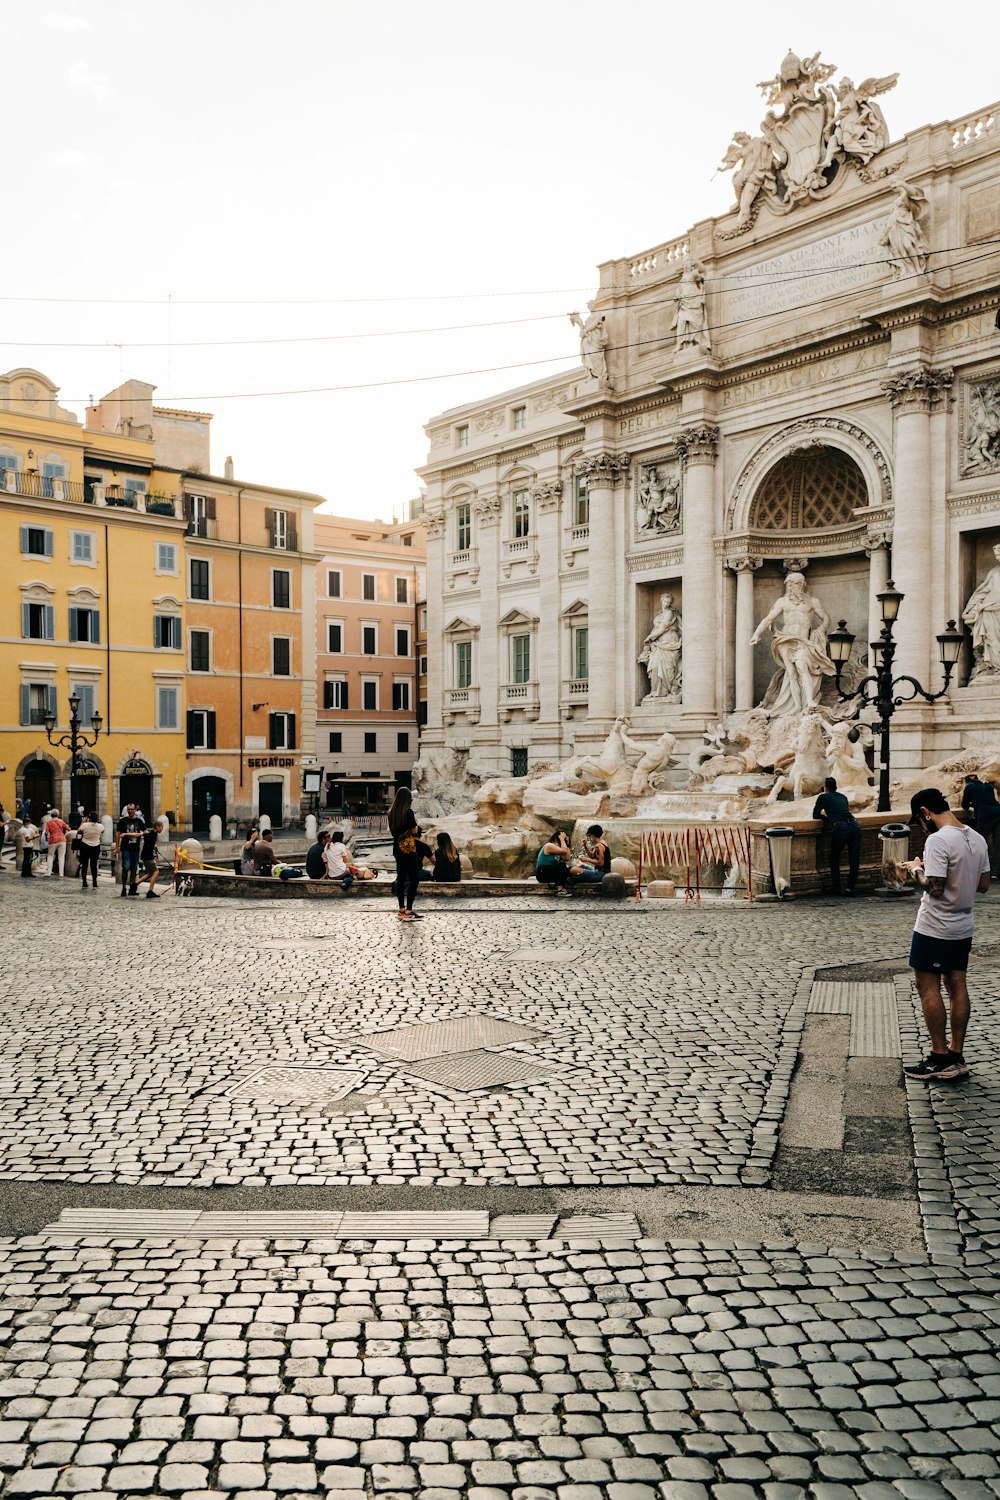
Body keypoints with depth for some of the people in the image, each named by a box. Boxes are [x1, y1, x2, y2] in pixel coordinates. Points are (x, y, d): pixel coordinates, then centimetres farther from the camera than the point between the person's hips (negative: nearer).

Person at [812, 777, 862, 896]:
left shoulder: (823, 797, 14)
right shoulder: (843, 797, 28)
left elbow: (815, 815, 21)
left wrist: (824, 815, 40)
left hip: (840, 828, -4)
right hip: (855, 825, 4)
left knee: (834, 859, 14)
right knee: (854, 859, 8)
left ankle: (835, 887, 12)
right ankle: (850, 887, 2)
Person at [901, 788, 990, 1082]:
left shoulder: (938, 840, -21)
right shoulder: (977, 839, 5)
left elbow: (934, 887, -26)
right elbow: (984, 884, 12)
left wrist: (916, 869, -8)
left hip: (934, 929, -8)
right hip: (963, 927, 8)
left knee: (928, 987, 2)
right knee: (957, 986, 11)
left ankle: (940, 1059, 5)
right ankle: (957, 1057, 17)